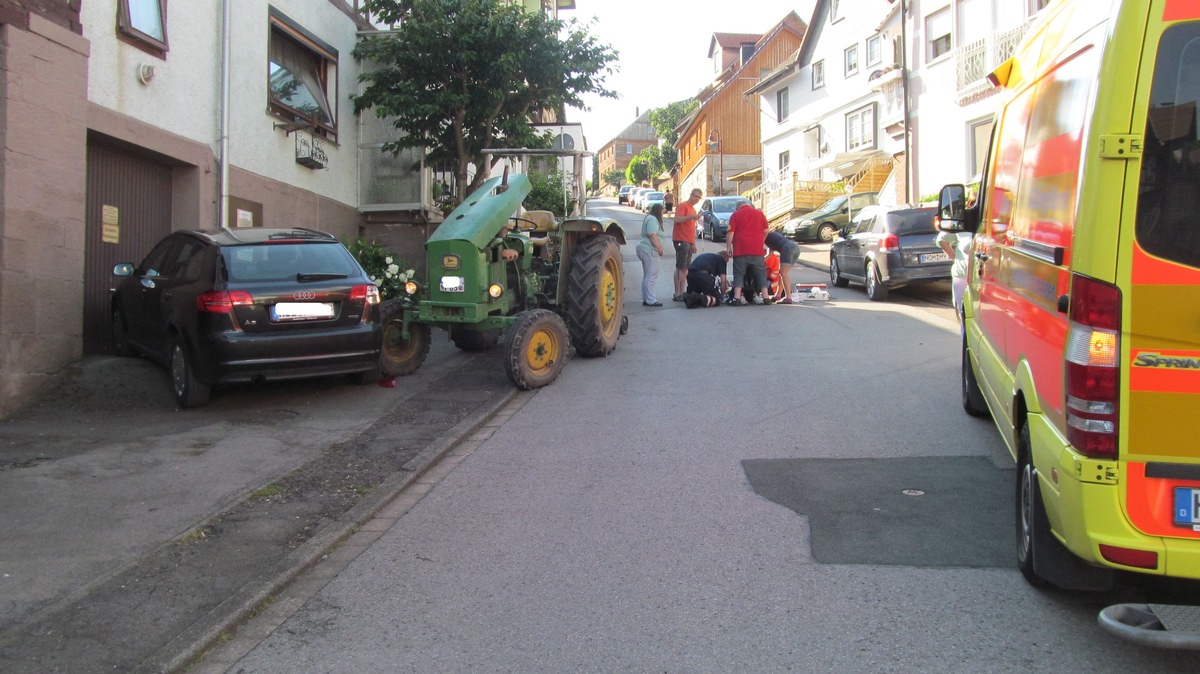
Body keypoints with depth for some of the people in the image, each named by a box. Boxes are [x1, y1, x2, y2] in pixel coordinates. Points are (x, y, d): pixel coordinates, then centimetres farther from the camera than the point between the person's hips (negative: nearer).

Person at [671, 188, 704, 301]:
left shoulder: (693, 209, 21)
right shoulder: (683, 206, -5)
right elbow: (677, 219, -21)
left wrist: (694, 244, 21)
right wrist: (692, 216, -26)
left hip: (689, 242, 9)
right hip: (681, 240, -9)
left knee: (685, 268, 8)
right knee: (680, 268, -11)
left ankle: (681, 293, 11)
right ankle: (677, 294, -12)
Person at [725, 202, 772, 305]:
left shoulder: (735, 215, 5)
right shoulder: (760, 213, 12)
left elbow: (730, 233, -3)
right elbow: (766, 231, 13)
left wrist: (728, 247, 3)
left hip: (740, 250, -2)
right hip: (757, 250, 2)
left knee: (739, 274, 2)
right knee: (761, 274, 8)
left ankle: (737, 298, -7)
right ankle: (766, 297, 4)